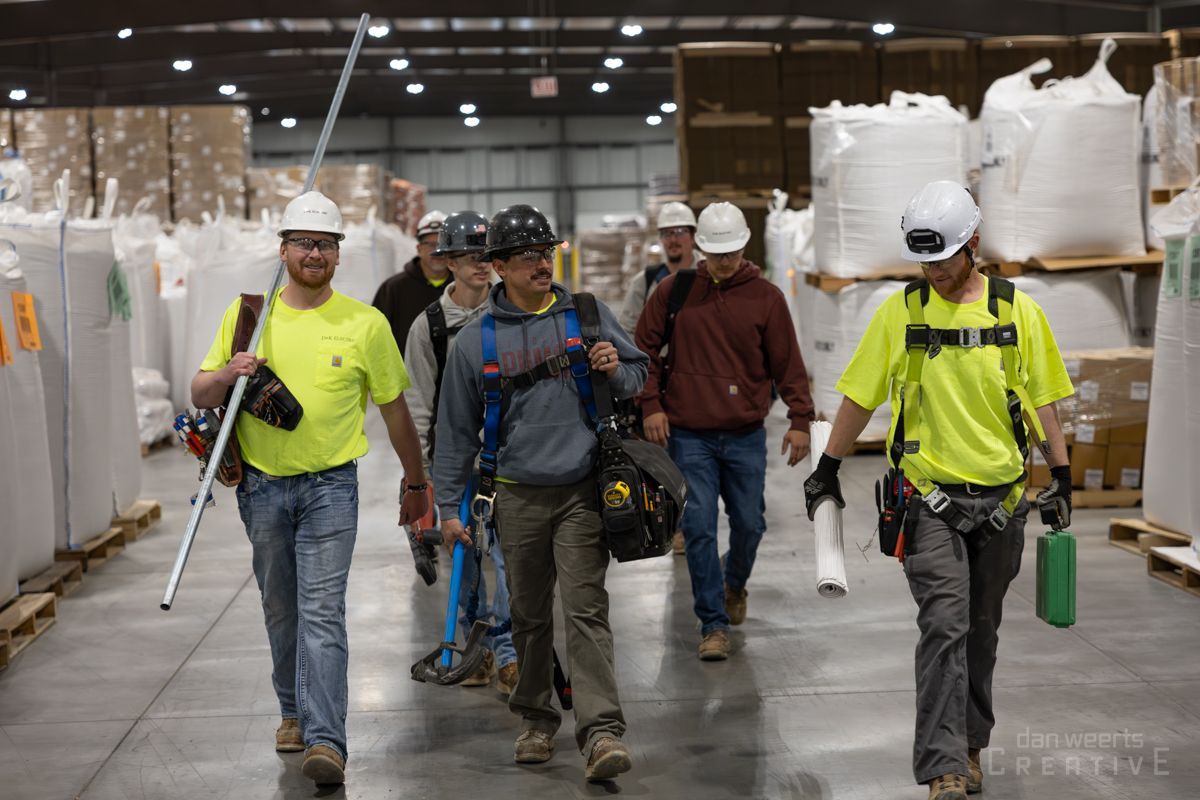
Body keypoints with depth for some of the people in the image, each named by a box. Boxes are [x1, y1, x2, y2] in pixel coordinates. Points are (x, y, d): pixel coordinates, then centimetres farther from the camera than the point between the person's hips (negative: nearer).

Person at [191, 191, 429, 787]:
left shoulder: (365, 323, -1)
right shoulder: (247, 313, 3)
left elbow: (394, 409, 8)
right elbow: (200, 396, 6)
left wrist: (415, 482, 15)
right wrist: (229, 374, -17)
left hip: (330, 486, -3)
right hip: (262, 486, 3)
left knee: (322, 612, -12)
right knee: (280, 609, 15)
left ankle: (325, 740, -15)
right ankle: (295, 712, 33)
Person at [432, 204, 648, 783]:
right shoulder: (475, 340, 2)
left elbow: (638, 376, 15)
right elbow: (455, 429, 8)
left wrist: (616, 371, -9)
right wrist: (449, 506, 6)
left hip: (581, 490, -1)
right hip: (517, 496, 1)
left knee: (585, 610, -9)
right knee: (529, 615, 11)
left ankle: (601, 732, -12)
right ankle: (535, 719, 27)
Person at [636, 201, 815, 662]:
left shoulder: (765, 297, 1)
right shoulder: (674, 291, 2)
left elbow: (788, 362, 3)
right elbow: (644, 349, 9)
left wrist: (799, 420, -3)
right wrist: (651, 404, 0)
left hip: (746, 436, 1)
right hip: (689, 436, -1)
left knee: (749, 524, 9)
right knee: (699, 529, -5)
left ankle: (735, 583, 41)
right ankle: (713, 624, 4)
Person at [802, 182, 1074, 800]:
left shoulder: (1017, 311, 2)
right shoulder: (900, 311, -1)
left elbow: (1041, 399, 8)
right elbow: (860, 395, 5)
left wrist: (1062, 474, 3)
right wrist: (827, 470, 4)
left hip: (1001, 499, 2)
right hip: (930, 497, -2)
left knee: (980, 631, 13)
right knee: (945, 626, -13)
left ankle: (968, 744, 30)